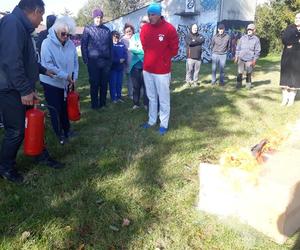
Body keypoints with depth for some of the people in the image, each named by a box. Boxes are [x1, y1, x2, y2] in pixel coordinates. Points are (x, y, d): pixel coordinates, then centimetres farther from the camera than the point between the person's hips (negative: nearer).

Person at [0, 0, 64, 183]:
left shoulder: (23, 26, 14)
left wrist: (43, 70, 35)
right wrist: (25, 90, -26)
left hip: (23, 88, 10)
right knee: (16, 131, 1)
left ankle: (42, 156, 32)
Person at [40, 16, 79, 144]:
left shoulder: (71, 44, -4)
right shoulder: (47, 43, -18)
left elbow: (75, 62, 3)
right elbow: (48, 65, -24)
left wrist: (74, 77, -10)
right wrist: (66, 76, -25)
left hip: (66, 83, 4)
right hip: (51, 82, -4)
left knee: (65, 107, 15)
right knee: (55, 110, 5)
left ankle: (66, 130, 33)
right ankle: (59, 134, 22)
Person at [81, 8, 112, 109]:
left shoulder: (107, 30, 11)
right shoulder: (88, 29, 3)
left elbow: (110, 46, 14)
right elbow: (83, 45, 0)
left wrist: (110, 59, 8)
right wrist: (86, 60, -6)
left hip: (106, 61, 3)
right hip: (93, 61, -3)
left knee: (104, 83, 7)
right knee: (94, 83, 3)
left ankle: (103, 103, 19)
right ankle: (94, 104, 13)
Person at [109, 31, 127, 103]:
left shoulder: (122, 45, 10)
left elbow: (125, 54, 3)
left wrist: (123, 59, -17)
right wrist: (118, 60, -17)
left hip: (120, 67, 4)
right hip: (113, 67, -4)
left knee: (119, 82, 10)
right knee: (113, 83, -1)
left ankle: (119, 96, 21)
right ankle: (113, 98, 8)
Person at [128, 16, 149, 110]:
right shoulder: (135, 36, 6)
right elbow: (131, 48, -8)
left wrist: (136, 49, -11)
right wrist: (144, 50, -13)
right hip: (135, 65, 3)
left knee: (146, 85, 3)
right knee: (136, 86, 11)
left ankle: (146, 104, 18)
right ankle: (136, 103, 24)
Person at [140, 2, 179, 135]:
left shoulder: (169, 29, -12)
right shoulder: (144, 28, 3)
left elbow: (174, 50, -6)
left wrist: (162, 59, -2)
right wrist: (151, 58, 8)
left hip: (162, 71, -5)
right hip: (147, 69, 5)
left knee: (163, 99, 4)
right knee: (151, 98, 18)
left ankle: (164, 125, 17)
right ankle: (151, 120, 32)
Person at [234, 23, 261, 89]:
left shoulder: (256, 39, 2)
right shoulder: (243, 38, 8)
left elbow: (257, 51, 1)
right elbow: (238, 48, 11)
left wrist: (254, 60, -5)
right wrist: (236, 57, 7)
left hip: (249, 60, -2)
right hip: (241, 59, 2)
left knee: (248, 74, 5)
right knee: (239, 73, 2)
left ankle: (248, 85, 18)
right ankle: (238, 84, 13)